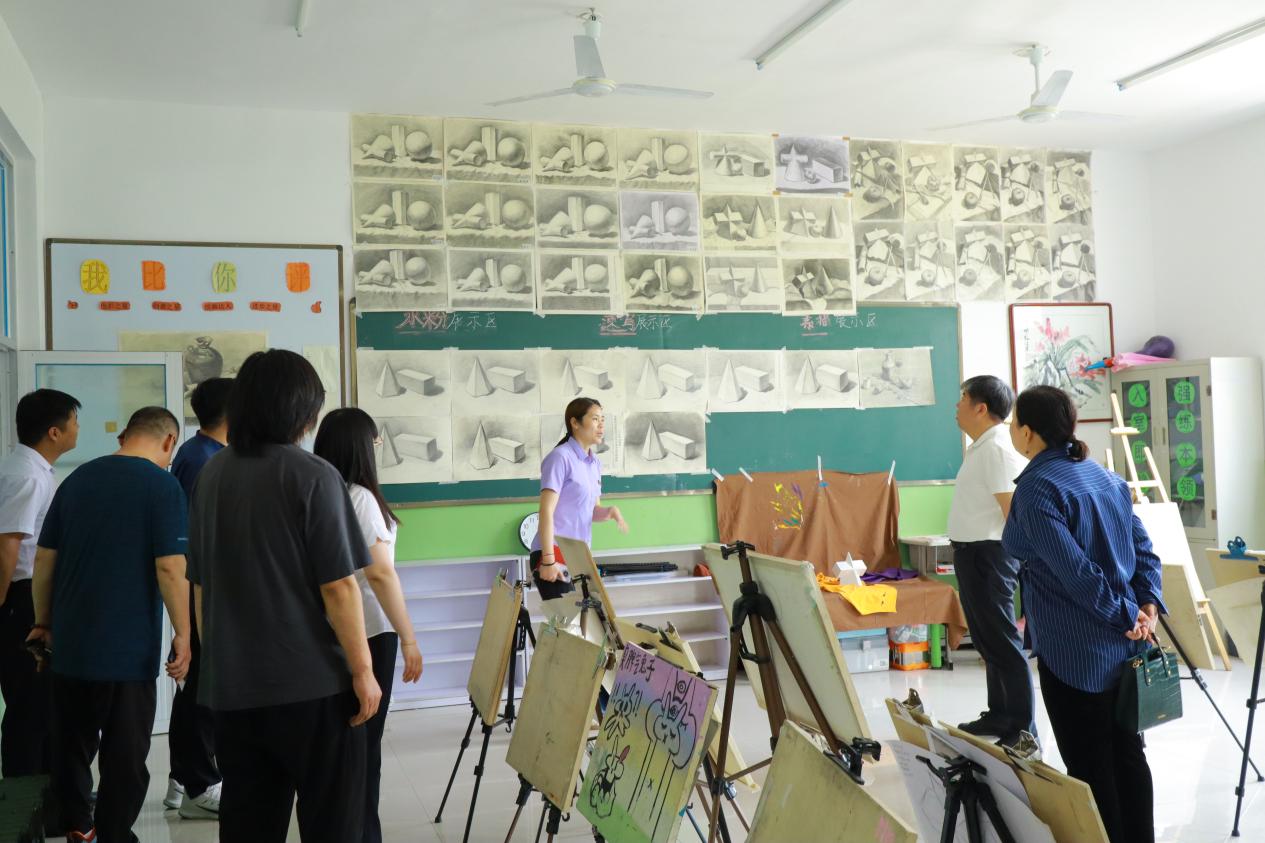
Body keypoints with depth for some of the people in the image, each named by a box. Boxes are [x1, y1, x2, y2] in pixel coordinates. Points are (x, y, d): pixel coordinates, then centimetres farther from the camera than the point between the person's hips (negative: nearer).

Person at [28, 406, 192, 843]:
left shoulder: (77, 479, 7)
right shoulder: (162, 484, -11)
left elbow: (44, 558, 9)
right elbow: (169, 567, -17)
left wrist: (43, 622, 18)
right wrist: (183, 634, -9)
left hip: (70, 643, 6)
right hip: (128, 649, -6)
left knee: (71, 746, 20)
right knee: (125, 757, 6)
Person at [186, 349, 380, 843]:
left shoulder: (211, 475, 7)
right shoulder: (312, 476, -12)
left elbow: (200, 584, 14)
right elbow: (338, 586, -15)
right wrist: (362, 669, -8)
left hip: (230, 683, 6)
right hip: (309, 680, -6)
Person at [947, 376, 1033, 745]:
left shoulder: (998, 449, -16)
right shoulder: (980, 447, 15)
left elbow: (1014, 510, -22)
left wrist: (1013, 559, -22)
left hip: (988, 553, -11)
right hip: (972, 551, 11)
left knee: (1003, 643, -5)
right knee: (988, 641, 18)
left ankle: (1023, 730, 1)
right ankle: (999, 716, 30)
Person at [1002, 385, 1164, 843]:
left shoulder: (1036, 487, -17)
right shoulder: (1105, 475, 10)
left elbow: (1074, 571, -23)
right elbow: (1144, 549, 7)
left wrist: (1125, 617, -13)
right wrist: (1147, 607, -2)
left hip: (1078, 651, -8)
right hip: (1124, 644, 9)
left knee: (1089, 767, 4)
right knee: (1128, 753, 18)